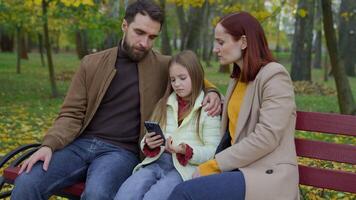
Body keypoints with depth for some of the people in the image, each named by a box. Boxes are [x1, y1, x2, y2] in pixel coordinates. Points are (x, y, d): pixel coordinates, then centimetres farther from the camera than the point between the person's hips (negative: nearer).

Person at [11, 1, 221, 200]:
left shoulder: (164, 67, 6)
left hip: (122, 151, -2)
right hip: (80, 144, 2)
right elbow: (72, 115, 6)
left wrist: (211, 93, -3)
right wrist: (49, 145, -11)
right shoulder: (92, 64, 8)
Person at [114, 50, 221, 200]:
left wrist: (185, 150, -20)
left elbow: (213, 151, -3)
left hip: (187, 167, -4)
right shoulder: (164, 105, 21)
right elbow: (148, 141, 24)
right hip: (157, 161, 5)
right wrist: (148, 144, -1)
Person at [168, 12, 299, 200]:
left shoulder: (274, 76, -8)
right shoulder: (238, 78, 18)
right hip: (240, 168, 7)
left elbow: (266, 138, -18)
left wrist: (213, 165, -16)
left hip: (268, 175, -7)